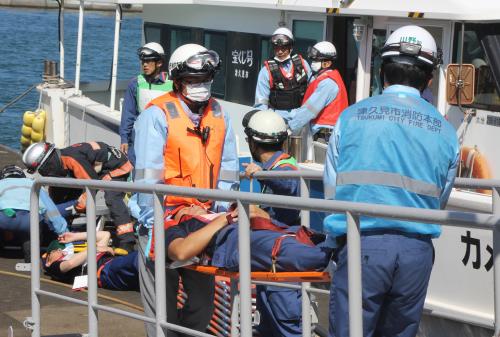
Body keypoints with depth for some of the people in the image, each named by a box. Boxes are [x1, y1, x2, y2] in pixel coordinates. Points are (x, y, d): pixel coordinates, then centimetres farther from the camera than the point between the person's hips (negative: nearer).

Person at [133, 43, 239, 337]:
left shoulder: (219, 115, 8)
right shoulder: (157, 114, -9)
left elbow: (228, 170, 8)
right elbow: (147, 176, -12)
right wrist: (153, 226, -15)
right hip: (165, 220, -5)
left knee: (203, 299, 10)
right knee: (162, 304, 1)